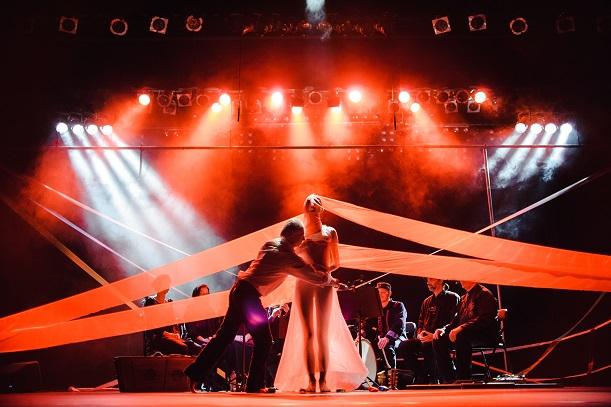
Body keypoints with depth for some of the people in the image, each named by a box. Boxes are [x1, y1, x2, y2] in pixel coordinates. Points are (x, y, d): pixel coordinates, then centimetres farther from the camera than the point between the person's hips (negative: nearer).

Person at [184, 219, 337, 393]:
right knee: (263, 341, 4)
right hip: (249, 294, -9)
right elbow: (317, 277, -5)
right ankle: (254, 385, 12)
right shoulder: (287, 255, -10)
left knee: (225, 335, 13)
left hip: (239, 290, 9)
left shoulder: (271, 244, 13)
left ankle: (195, 373, 14)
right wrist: (331, 279, 15)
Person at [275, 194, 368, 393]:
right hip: (304, 284, 1)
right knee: (307, 333, -1)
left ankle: (324, 380, -1)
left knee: (322, 333, -2)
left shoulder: (329, 232, 7)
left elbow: (336, 263, 6)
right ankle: (310, 381, 0)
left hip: (323, 283, -1)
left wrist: (325, 270, -13)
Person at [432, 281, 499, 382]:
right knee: (439, 340, -10)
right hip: (464, 333, 8)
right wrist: (444, 329, 0)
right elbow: (457, 319, 20)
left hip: (486, 335, -8)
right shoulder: (464, 297, 20)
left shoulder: (484, 294, -8)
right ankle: (448, 379, -8)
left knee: (461, 337, -37)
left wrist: (461, 328, -31)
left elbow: (484, 319, -22)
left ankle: (464, 379, -29)